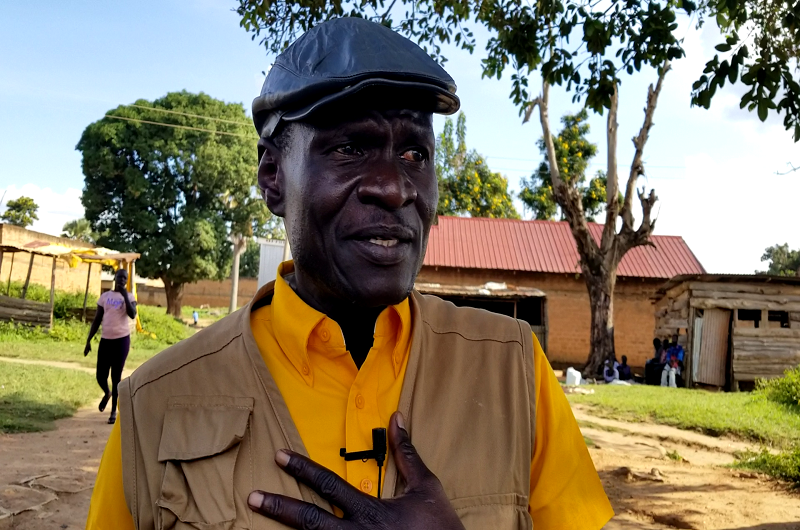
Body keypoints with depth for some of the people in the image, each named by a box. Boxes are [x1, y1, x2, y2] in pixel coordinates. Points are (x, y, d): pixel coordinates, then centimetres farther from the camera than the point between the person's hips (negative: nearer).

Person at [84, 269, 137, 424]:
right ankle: (107, 393, 37)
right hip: (105, 339, 3)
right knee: (100, 376, 2)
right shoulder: (105, 296, 8)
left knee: (116, 376, -1)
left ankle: (114, 411, 9)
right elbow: (97, 320, 10)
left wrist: (125, 295, -17)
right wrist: (89, 340, 5)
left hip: (122, 339, -3)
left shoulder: (129, 297, 2)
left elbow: (132, 315, -18)